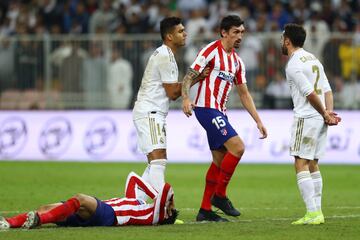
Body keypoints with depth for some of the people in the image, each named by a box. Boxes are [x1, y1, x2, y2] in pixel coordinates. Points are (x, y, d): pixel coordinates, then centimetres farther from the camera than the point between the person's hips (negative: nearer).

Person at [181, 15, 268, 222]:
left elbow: (244, 94, 20)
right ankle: (219, 195, -7)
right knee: (237, 147, -18)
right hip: (207, 109, -9)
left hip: (220, 112, 9)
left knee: (220, 161, 9)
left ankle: (205, 210, 16)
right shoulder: (212, 51, -8)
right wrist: (186, 98, -31)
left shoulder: (237, 61, 16)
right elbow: (190, 77, -13)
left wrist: (258, 121, 14)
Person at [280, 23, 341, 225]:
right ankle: (317, 211, 11)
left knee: (301, 165, -8)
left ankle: (312, 213, -16)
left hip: (306, 118, -9)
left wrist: (325, 114, -7)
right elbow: (327, 90, 11)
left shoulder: (293, 65, -13)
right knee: (313, 165, 13)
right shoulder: (313, 59, 16)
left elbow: (310, 93, -18)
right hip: (320, 119, 9)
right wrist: (329, 113, 0)